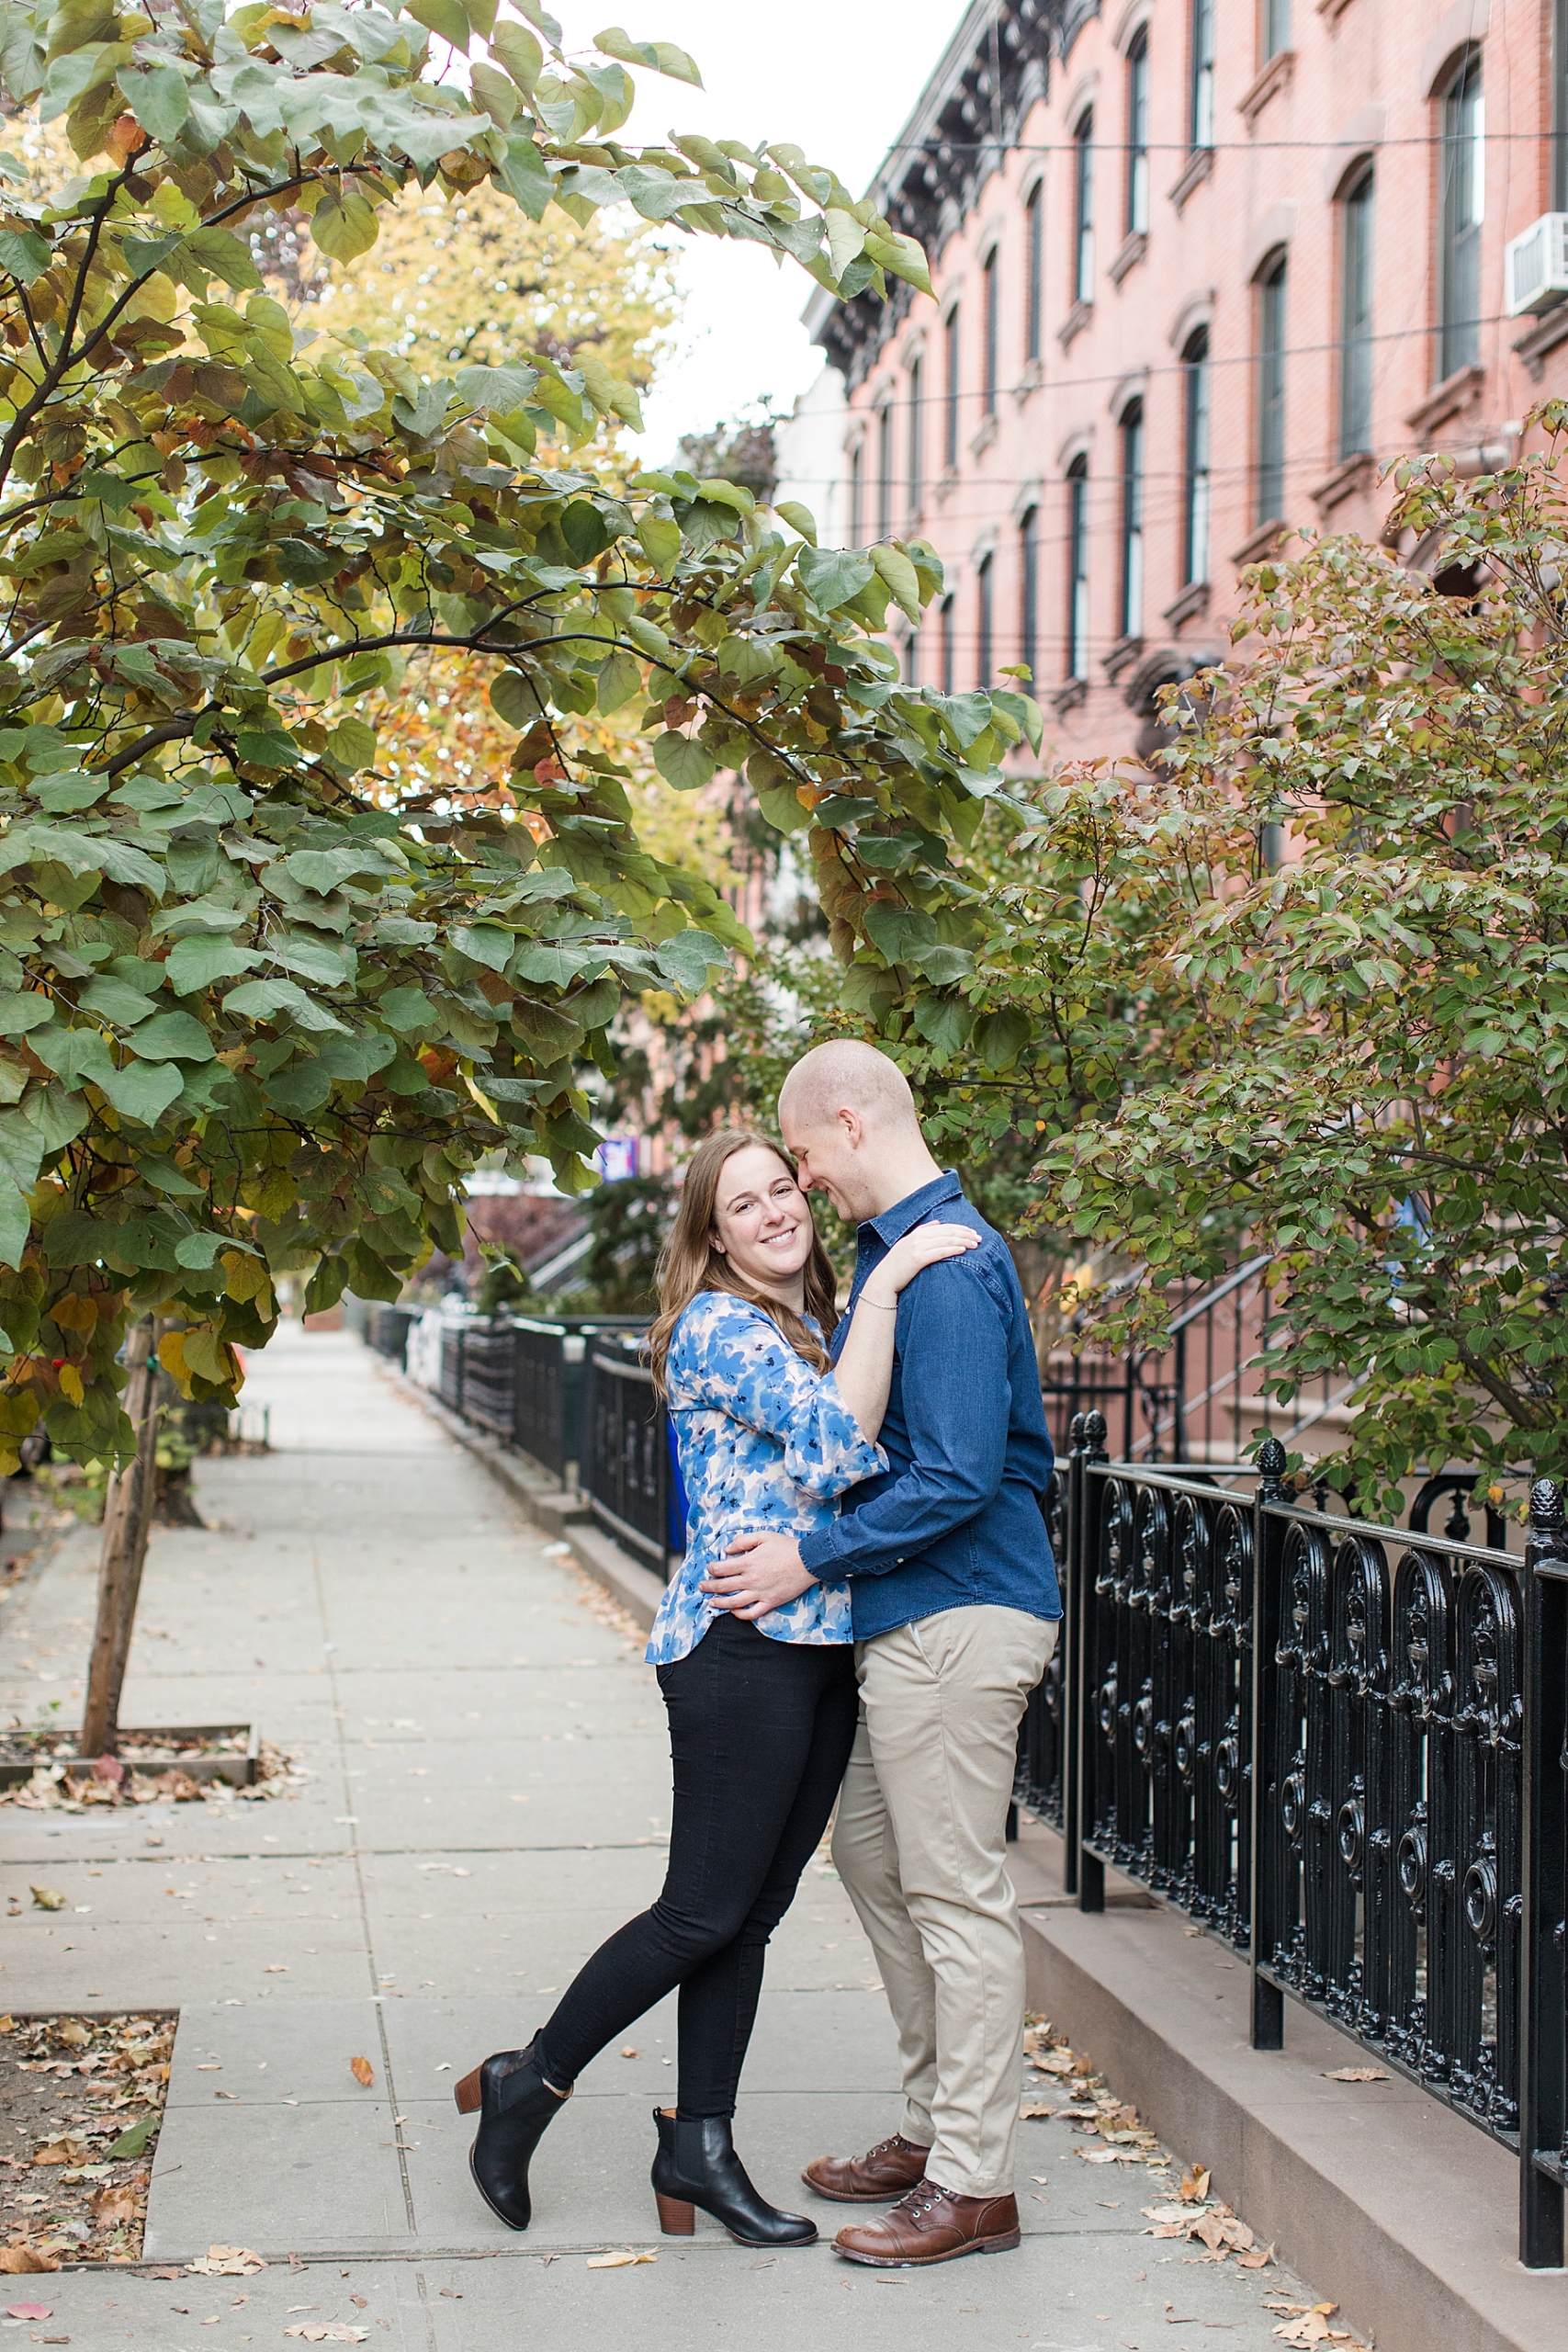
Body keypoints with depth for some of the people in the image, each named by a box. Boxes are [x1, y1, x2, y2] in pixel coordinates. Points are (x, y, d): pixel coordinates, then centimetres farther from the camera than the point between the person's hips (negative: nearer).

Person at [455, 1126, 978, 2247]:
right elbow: (838, 1439, -22)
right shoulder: (717, 1329, -10)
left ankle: (700, 2146, 15)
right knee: (706, 1911, -5)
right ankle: (528, 2085, 10)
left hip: (825, 1648, 8)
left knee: (753, 1912, 9)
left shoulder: (819, 1326, 18)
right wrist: (885, 1283, -21)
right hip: (743, 1647, -8)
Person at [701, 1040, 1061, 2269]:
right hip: (911, 1616, 11)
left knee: (956, 1894, -4)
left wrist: (811, 1557, -17)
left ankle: (975, 2186, 4)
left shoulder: (946, 1263, -18)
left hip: (956, 1617, -11)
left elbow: (957, 1475, -23)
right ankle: (935, 2127, 28)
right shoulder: (899, 1246, 14)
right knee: (873, 1852, 18)